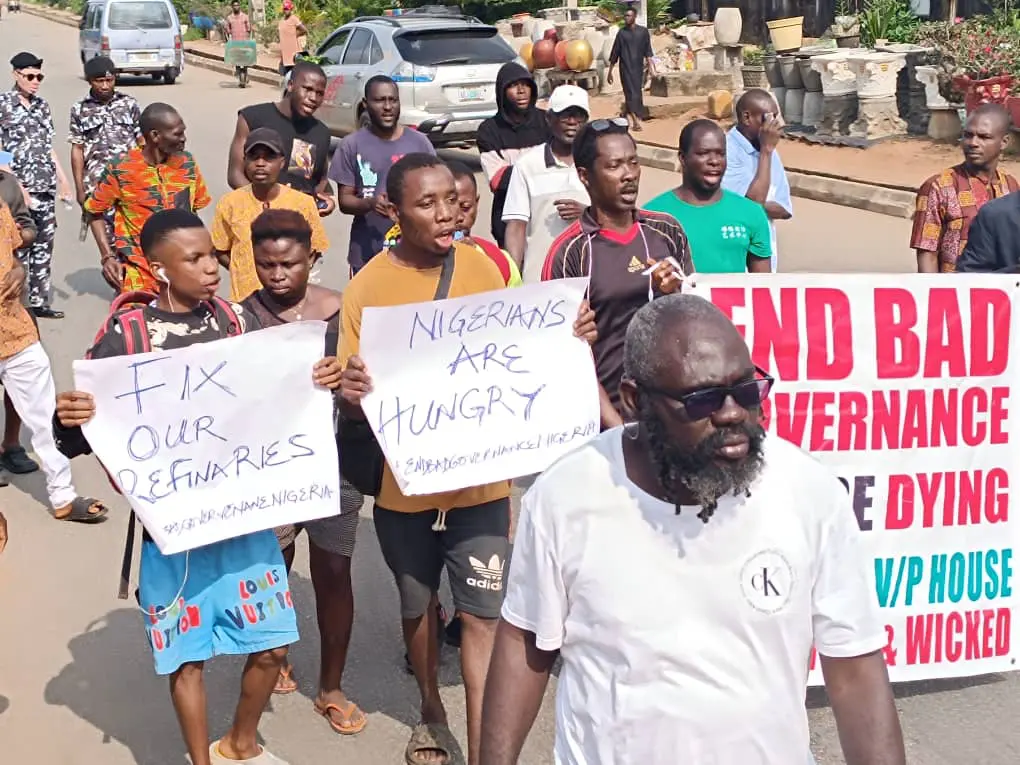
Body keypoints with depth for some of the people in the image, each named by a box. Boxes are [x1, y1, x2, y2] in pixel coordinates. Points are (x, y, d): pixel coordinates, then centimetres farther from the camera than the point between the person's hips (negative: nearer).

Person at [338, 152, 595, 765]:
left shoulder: (484, 269, -3)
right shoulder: (367, 287, -10)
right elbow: (355, 401, -8)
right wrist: (351, 395, -32)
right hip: (404, 483, 0)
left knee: (484, 616, 1)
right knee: (418, 604, 19)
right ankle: (432, 711, 43)